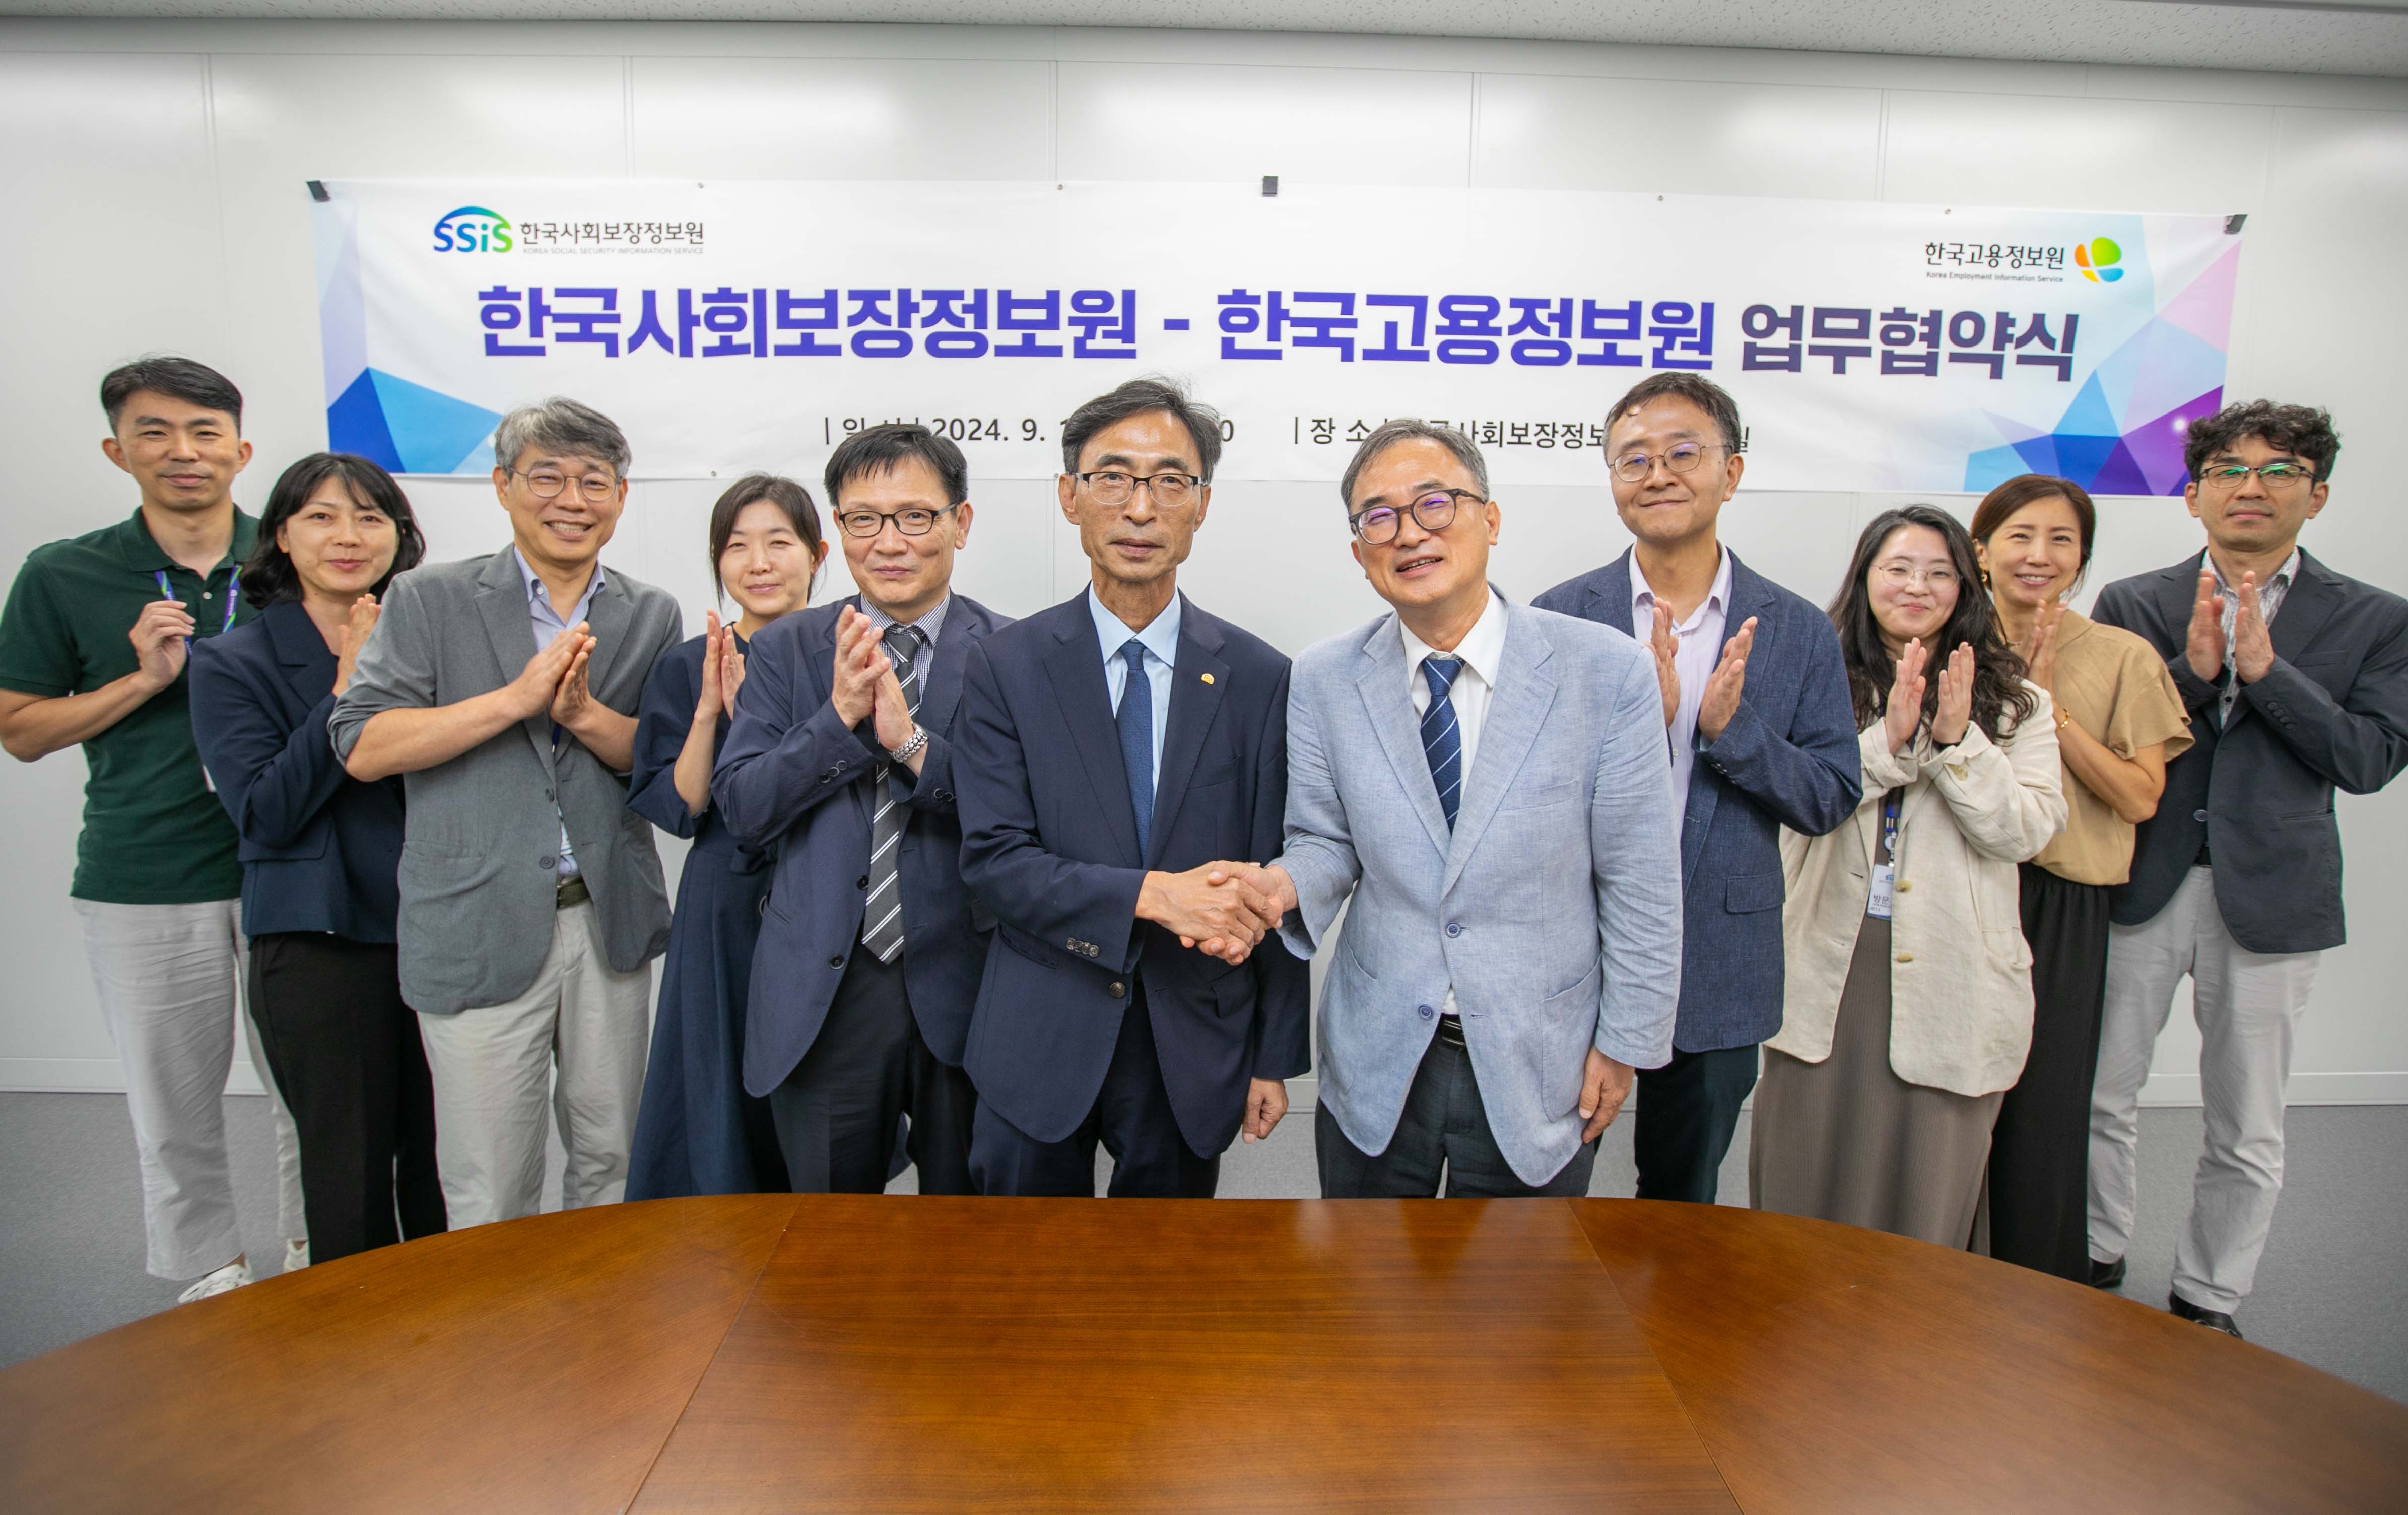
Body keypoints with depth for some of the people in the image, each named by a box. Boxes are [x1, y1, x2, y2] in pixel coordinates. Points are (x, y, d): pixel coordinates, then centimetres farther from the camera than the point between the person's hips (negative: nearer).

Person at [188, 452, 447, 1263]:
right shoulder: (231, 663, 1)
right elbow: (266, 814, -11)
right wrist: (348, 692, -14)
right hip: (320, 948, -2)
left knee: (442, 1173, 11)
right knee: (351, 1179, 9)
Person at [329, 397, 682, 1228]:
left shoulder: (651, 614, 9)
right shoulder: (427, 599, 1)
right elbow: (363, 746, -8)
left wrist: (584, 714, -14)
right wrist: (517, 698, -17)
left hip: (609, 918, 3)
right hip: (479, 927, -3)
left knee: (609, 1161, 15)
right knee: (489, 1196, 5)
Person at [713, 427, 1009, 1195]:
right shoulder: (786, 649, 4)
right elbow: (741, 807, -3)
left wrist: (914, 742, -22)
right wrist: (838, 717, -17)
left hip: (964, 993, -1)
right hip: (821, 995, 1)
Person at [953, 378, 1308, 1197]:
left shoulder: (1259, 678, -1)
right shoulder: (1006, 666, -3)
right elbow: (992, 858, -10)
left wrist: (1275, 1059, 3)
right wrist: (1150, 894, -22)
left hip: (1195, 1047, 1)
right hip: (1041, 1041, 0)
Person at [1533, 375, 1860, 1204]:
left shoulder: (1798, 631, -1)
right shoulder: (1560, 617, -5)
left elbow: (1833, 798, -2)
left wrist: (1733, 728, -19)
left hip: (1719, 975, 1)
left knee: (1684, 1196, 21)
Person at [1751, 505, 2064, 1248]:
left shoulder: (2015, 704, 6)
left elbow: (2026, 831, -5)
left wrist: (1957, 740, -15)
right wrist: (1888, 739, -20)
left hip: (1949, 974, 1)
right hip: (1828, 969, 0)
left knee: (1925, 1185, 11)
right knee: (1808, 1182, 10)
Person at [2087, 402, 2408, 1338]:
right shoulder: (2133, 605, 2)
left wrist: (2264, 666, -17)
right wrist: (2193, 670, -20)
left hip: (2270, 894, 1)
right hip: (2141, 883, 0)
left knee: (2248, 1133, 11)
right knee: (2102, 1098, 10)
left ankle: (2207, 1301, 30)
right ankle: (2096, 1260, 32)